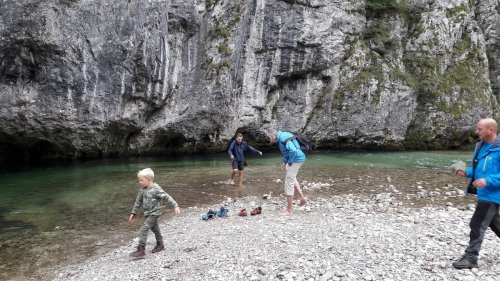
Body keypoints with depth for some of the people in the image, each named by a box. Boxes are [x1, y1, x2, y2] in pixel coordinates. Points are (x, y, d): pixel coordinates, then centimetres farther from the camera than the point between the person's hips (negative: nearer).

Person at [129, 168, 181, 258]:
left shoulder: (156, 189, -22)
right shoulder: (142, 189, -2)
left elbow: (167, 197, -23)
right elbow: (138, 201, 9)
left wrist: (176, 206, -29)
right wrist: (133, 213, 14)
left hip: (154, 213, -7)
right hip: (148, 213, 7)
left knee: (143, 230, -11)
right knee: (155, 229, 20)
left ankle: (141, 250, -4)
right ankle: (160, 245, 36)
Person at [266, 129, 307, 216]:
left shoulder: (282, 138, -20)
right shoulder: (282, 137, 11)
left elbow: (293, 150, -31)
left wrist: (289, 162, -17)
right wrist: (284, 161, 13)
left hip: (296, 159, -11)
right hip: (298, 159, 11)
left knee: (289, 183, -3)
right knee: (292, 178, 31)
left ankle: (289, 210, 5)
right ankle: (302, 198, 35)